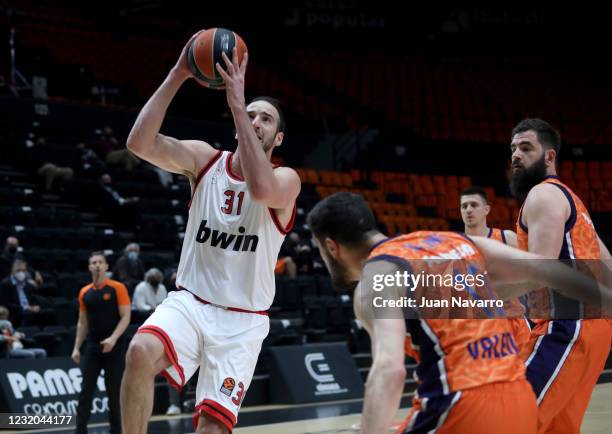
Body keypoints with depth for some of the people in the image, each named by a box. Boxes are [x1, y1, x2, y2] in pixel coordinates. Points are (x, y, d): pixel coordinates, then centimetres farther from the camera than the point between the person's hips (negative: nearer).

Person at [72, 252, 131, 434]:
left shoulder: (117, 288, -4)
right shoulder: (84, 292, 10)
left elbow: (126, 317, -9)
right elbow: (82, 322, 15)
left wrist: (113, 338, -21)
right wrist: (77, 347, 7)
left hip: (114, 346, -4)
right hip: (92, 345, 4)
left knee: (114, 391, 1)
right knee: (86, 390, -2)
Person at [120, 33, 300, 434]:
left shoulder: (286, 179, -7)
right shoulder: (204, 159, 2)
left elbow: (261, 187, -34)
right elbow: (140, 143, -15)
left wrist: (237, 104, -32)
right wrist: (178, 75, -22)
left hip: (242, 321, -1)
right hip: (190, 301, 2)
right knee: (141, 351, -31)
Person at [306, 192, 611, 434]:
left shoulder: (378, 273, -4)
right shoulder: (455, 241, 18)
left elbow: (389, 370, -22)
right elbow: (547, 271, 13)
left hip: (461, 409, -8)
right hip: (520, 403, 8)